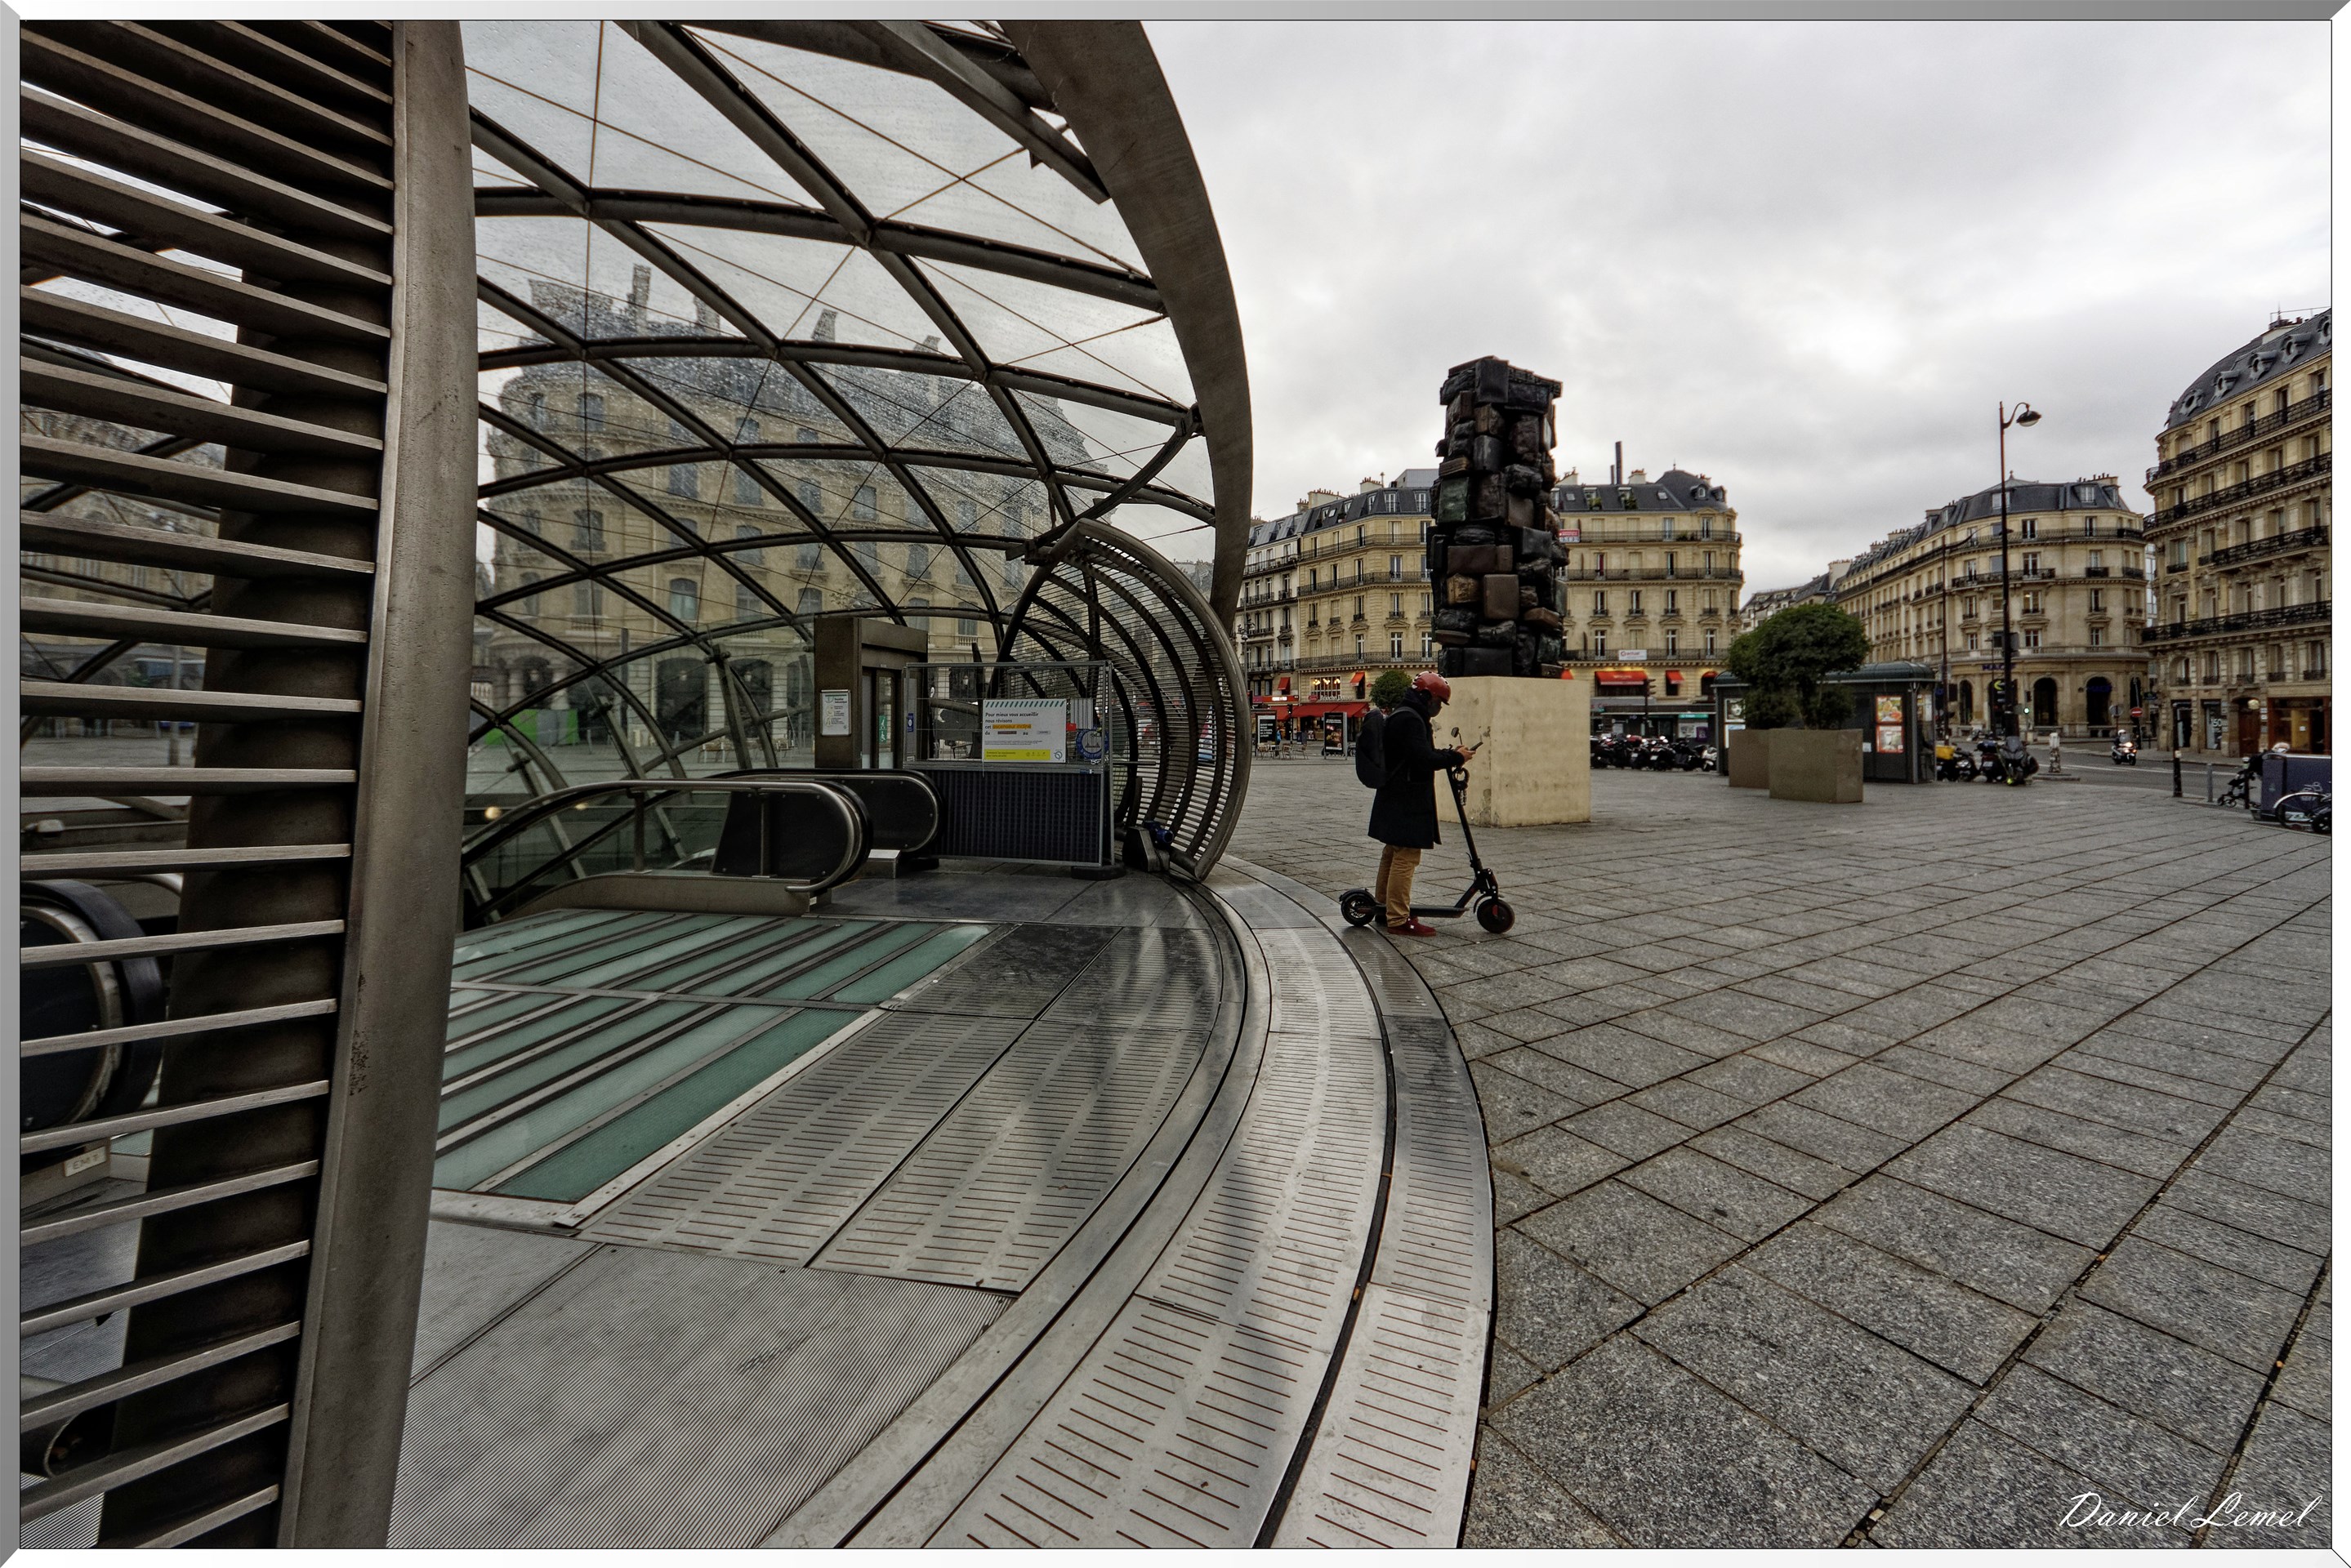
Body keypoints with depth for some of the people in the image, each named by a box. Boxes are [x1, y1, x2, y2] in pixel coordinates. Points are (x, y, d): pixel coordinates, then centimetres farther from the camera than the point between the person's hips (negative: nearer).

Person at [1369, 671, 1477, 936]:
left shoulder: (1398, 715, 17)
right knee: (1406, 857, -9)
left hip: (1395, 800, 12)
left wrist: (1448, 755, 12)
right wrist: (1456, 757, -14)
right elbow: (1423, 759, -24)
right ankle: (1399, 920, -5)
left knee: (1393, 852, 22)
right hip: (1405, 802, -12)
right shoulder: (1409, 719, -18)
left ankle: (1382, 904, 36)